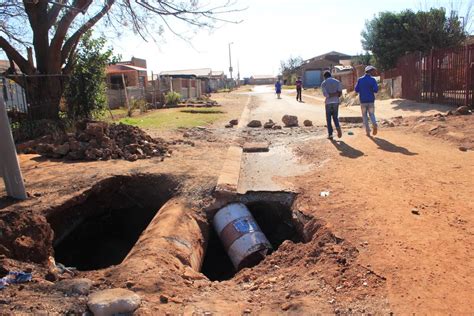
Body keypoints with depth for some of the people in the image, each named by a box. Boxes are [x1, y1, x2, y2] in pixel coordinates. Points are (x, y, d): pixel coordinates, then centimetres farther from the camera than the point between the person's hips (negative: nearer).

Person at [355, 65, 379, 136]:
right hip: (371, 100, -1)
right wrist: (371, 90, 11)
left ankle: (368, 131, 5)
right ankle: (374, 124, -16)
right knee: (371, 114, 13)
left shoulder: (360, 79, 0)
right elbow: (376, 90, -11)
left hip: (363, 101, 1)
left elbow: (356, 90, 2)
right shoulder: (372, 79, -5)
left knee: (364, 116, 10)